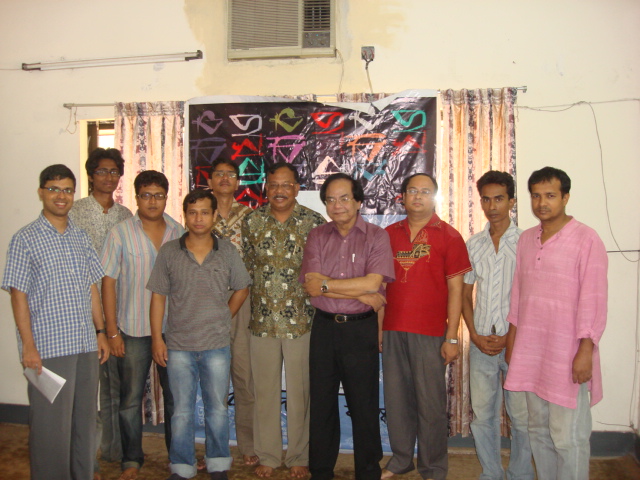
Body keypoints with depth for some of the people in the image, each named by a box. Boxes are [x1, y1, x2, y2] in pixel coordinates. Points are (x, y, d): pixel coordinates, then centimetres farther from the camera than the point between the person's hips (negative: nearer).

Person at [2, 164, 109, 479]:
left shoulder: (81, 238, 11)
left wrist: (100, 332, 11)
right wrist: (28, 346, -13)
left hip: (86, 346, 5)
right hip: (48, 348, -5)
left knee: (85, 421, 14)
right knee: (52, 426, 4)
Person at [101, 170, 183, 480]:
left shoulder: (179, 232, 3)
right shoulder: (120, 233, -4)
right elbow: (108, 282, -4)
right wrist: (112, 331, -7)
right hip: (133, 330, -2)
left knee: (175, 395, 13)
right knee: (131, 398, 9)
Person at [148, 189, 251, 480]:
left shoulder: (227, 251, 0)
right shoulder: (169, 252, -1)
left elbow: (242, 288, 11)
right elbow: (158, 296, 1)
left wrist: (224, 318, 5)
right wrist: (157, 338, -3)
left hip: (216, 345, 1)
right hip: (178, 346, 0)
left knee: (217, 409, 11)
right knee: (182, 411, 10)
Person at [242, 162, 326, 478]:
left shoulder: (314, 222, -3)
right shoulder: (252, 221, 4)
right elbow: (246, 268, 12)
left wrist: (318, 312, -1)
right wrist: (257, 299, 9)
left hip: (301, 321, -2)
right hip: (262, 321, 2)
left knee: (300, 391, 8)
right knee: (264, 390, 11)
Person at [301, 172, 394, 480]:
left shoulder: (376, 236, -3)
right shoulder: (317, 237, 4)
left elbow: (372, 282, -17)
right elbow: (311, 285, -9)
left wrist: (326, 285, -13)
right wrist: (363, 295, -14)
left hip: (360, 328, -2)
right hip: (324, 327, 3)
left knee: (364, 405, 7)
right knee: (321, 402, 12)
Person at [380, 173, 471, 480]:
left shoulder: (448, 236, 0)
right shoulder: (389, 234, 10)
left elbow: (455, 289, -2)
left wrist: (452, 338, -7)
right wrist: (377, 327, 7)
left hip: (430, 333, -3)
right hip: (393, 330, 3)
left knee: (430, 402, 3)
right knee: (396, 398, 11)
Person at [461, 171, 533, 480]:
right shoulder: (473, 245, 8)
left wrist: (510, 337, -10)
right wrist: (475, 335, 1)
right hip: (481, 342, 4)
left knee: (521, 416, 5)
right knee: (482, 415, 11)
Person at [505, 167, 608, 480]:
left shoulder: (586, 239, -8)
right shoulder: (526, 239, 10)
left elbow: (594, 301, -11)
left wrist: (585, 352, -15)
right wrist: (511, 340, 15)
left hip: (568, 355, -6)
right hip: (530, 352, 6)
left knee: (568, 438, 1)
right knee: (539, 431, 15)